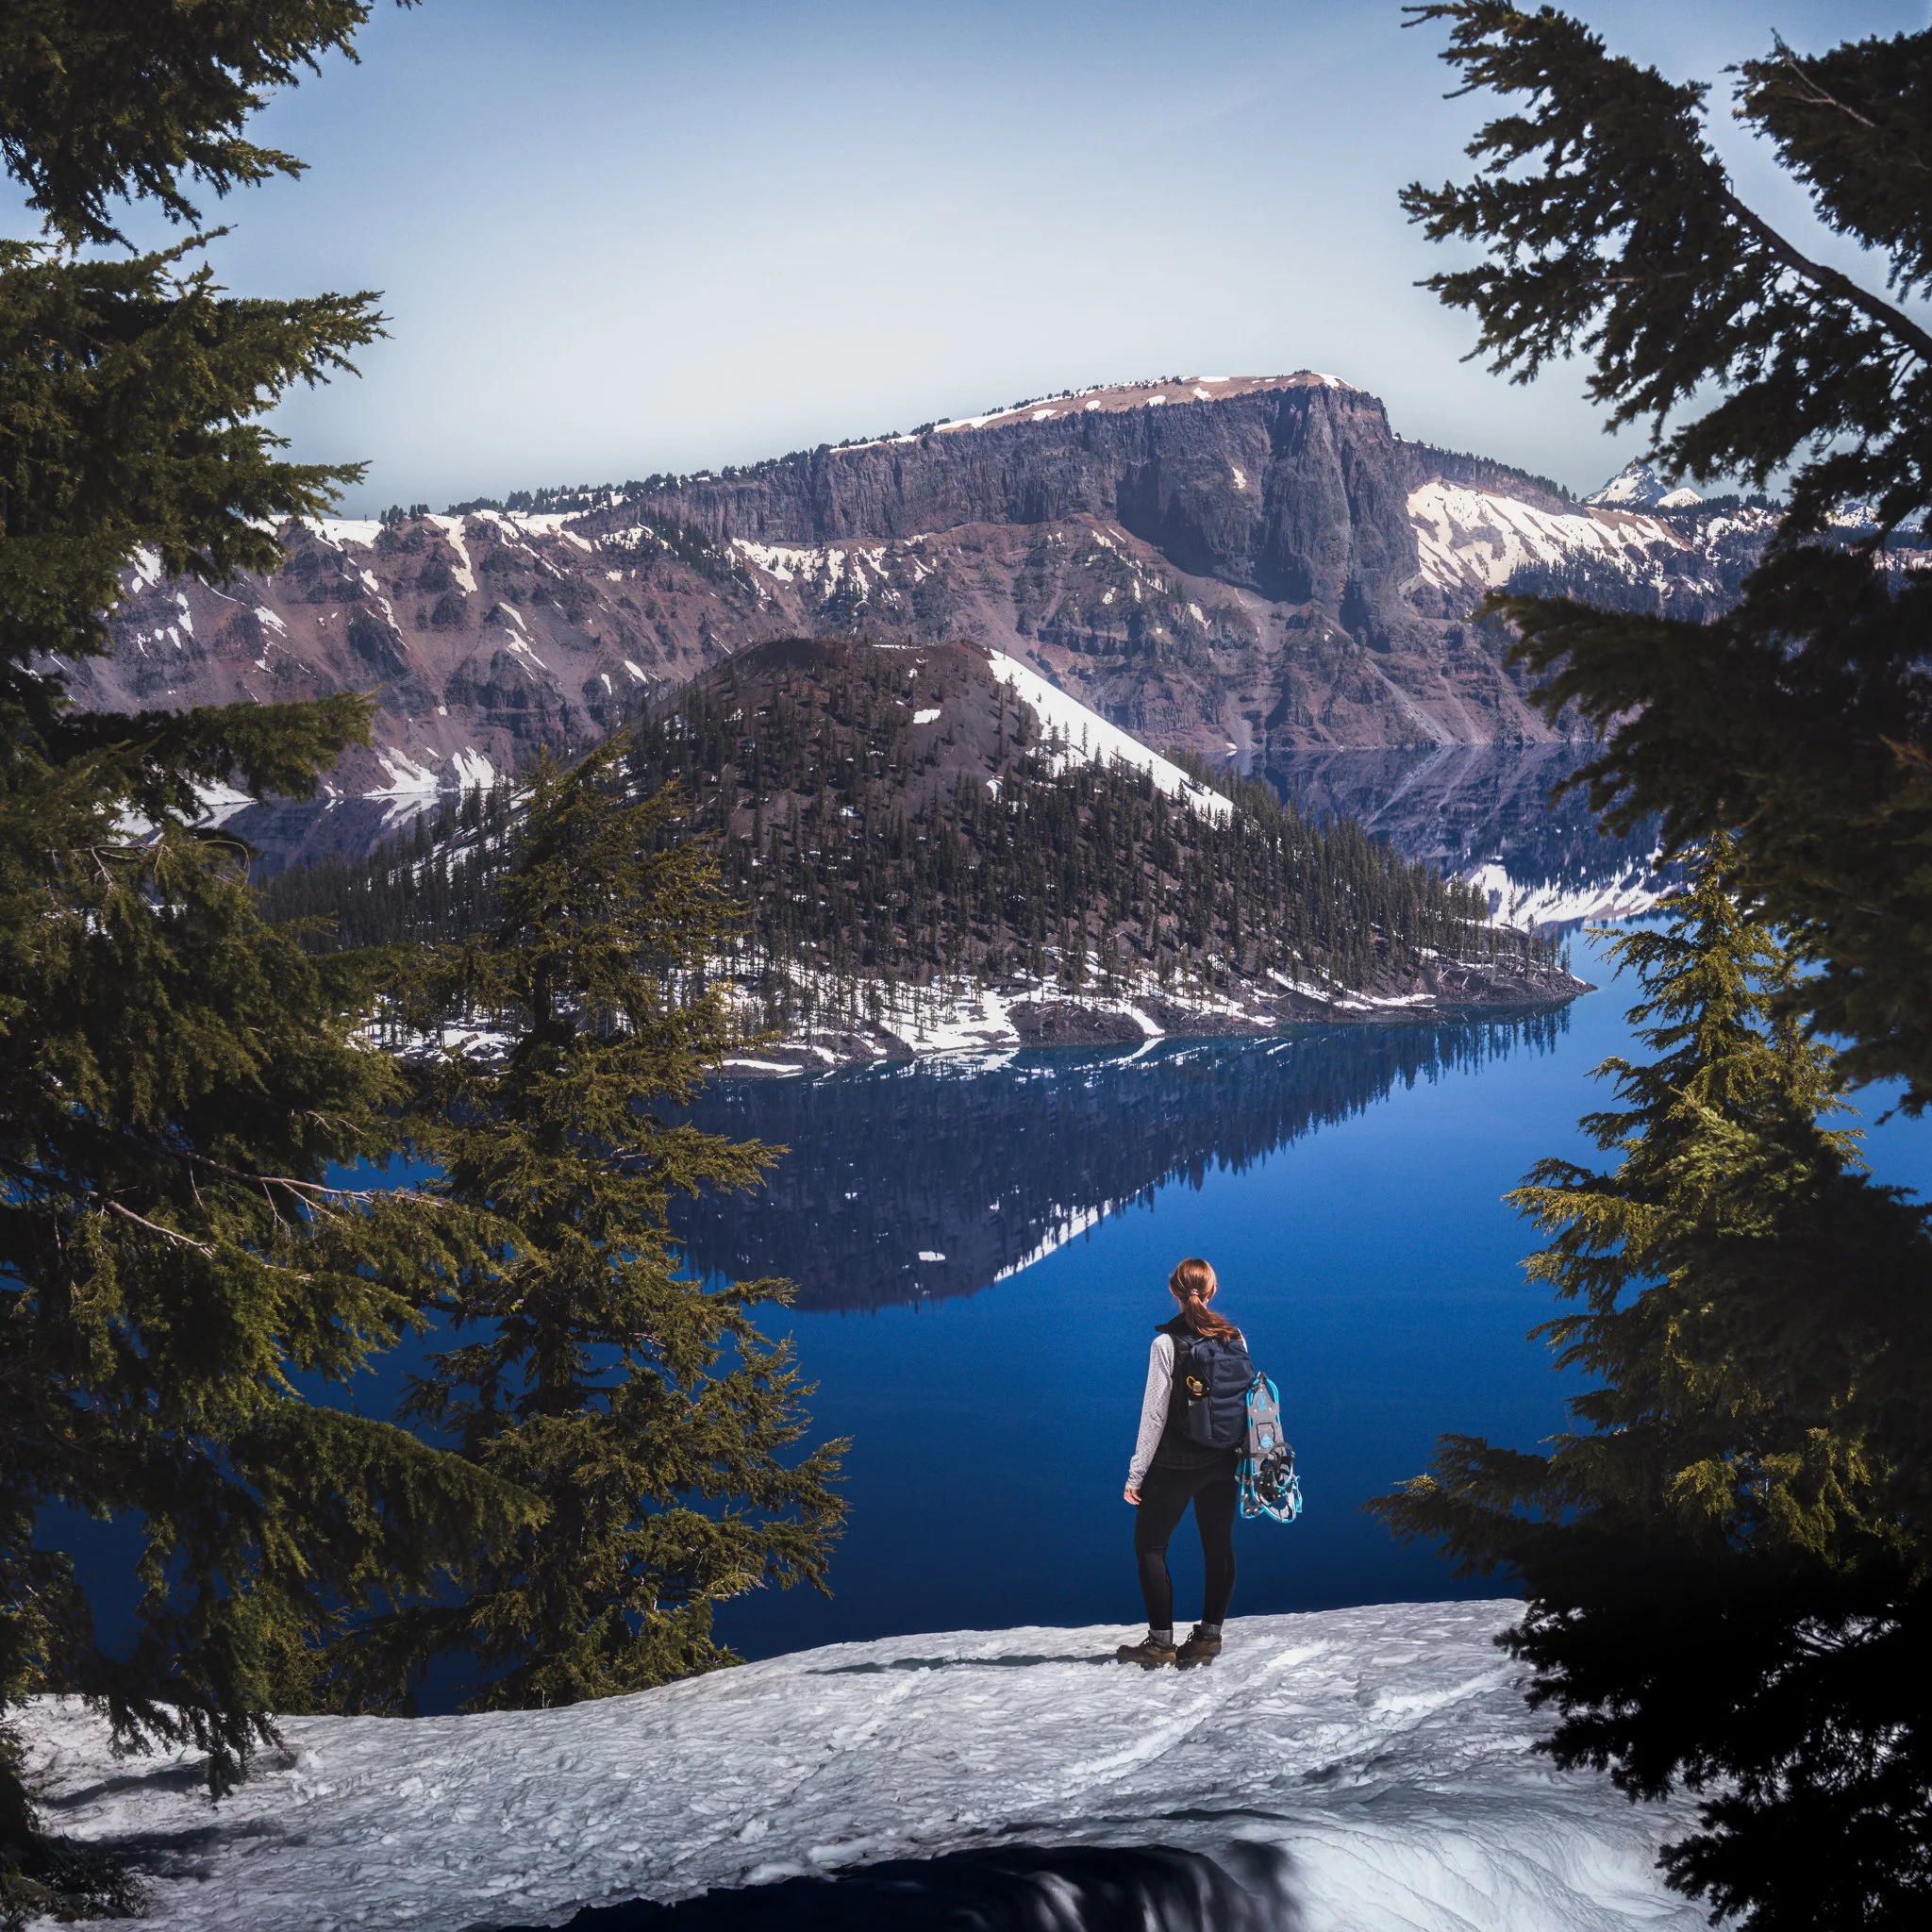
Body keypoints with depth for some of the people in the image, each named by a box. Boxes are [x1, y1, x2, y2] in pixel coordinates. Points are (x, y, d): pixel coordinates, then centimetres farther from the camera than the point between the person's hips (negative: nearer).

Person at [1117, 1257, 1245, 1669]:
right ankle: (1209, 1637, 14)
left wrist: (1136, 1473, -8)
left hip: (1175, 1464, -5)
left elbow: (1155, 1412, -13)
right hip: (1223, 1463, 5)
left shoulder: (1166, 1343, -14)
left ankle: (1161, 1643, 3)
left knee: (1149, 1545, 5)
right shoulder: (1235, 1339, 1)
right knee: (1219, 1547, 11)